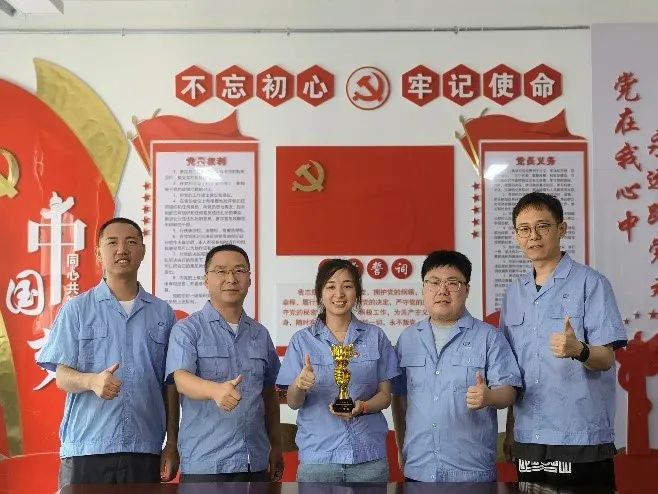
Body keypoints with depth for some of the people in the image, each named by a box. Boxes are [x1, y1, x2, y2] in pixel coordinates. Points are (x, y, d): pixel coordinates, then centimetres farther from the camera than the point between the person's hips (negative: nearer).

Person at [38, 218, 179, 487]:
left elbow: (170, 385, 12)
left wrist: (172, 443, 8)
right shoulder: (76, 309, 5)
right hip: (85, 450, -1)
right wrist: (92, 381, -21)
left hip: (145, 452, 2)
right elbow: (62, 377, 0)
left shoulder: (163, 313, 11)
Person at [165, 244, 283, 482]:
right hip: (204, 463, -4)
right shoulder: (187, 329, -3)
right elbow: (181, 378, -19)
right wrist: (216, 390, -38)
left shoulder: (260, 334, 12)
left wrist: (276, 446, 17)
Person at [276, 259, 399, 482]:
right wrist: (300, 385, -21)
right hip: (317, 455, -1)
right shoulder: (303, 340, 3)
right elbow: (293, 402, 1)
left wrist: (362, 407, -15)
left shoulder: (375, 337, 5)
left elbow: (385, 395, 6)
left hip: (369, 456, 1)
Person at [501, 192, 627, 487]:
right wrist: (510, 429, 14)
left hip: (581, 439, -5)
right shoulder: (514, 293, 10)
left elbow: (606, 358, -11)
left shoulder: (590, 283, -6)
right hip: (528, 440, 5)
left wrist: (578, 350, -32)